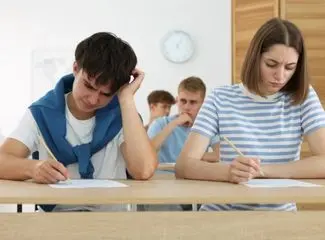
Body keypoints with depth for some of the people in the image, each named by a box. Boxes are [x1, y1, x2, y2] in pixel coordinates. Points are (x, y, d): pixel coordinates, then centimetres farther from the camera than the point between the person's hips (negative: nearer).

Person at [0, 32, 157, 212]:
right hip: (54, 217, 1)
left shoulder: (120, 116, -4)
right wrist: (33, 168, -31)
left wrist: (126, 99, -16)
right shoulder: (42, 113, 0)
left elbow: (144, 170, -21)